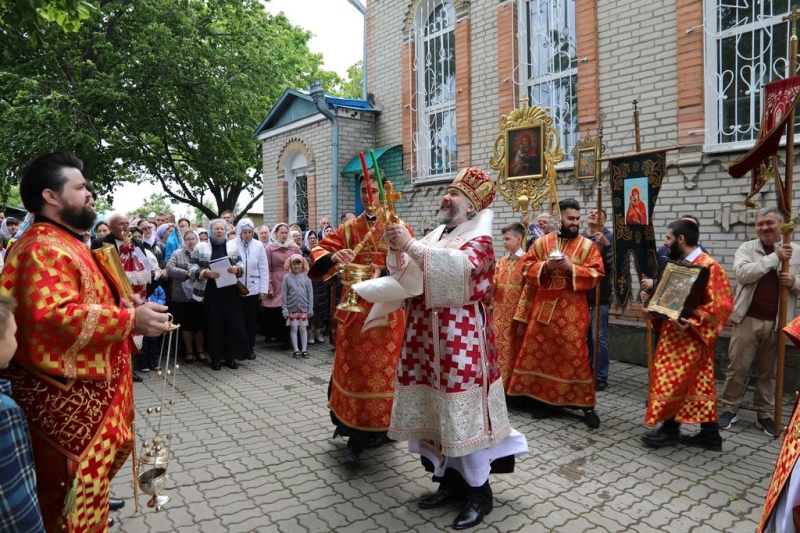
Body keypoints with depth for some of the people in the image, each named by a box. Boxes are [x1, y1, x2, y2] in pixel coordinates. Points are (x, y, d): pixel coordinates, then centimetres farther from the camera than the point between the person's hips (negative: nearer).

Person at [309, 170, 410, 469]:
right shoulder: (348, 228, 10)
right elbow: (319, 250, 0)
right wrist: (333, 256, -22)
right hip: (355, 309, 3)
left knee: (383, 370, 4)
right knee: (353, 370, 5)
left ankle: (379, 429, 21)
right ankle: (356, 439, 17)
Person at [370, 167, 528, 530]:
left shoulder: (479, 239, -5)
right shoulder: (433, 237, 14)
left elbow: (460, 267, -28)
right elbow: (410, 282, 5)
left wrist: (410, 245, -29)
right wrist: (397, 250, -12)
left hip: (461, 337, -7)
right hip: (427, 335, 7)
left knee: (463, 413, -1)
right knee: (437, 410, 12)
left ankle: (479, 492, 15)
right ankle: (451, 480, 28)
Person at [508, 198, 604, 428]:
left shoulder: (588, 245, 3)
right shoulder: (541, 242, 7)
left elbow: (596, 274, -3)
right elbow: (529, 270, 6)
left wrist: (571, 267, -16)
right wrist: (546, 266, -12)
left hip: (572, 310, -2)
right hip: (544, 307, 2)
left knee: (574, 354, -2)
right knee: (540, 352, 6)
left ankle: (586, 403, 10)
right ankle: (544, 399, 20)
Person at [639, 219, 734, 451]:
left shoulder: (708, 266, -16)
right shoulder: (679, 264, 12)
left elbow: (719, 304, -20)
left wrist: (692, 322, -29)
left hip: (690, 336, -9)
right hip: (675, 334, 9)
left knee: (672, 382, -1)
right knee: (698, 384, 13)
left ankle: (670, 429, 14)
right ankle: (709, 434, 21)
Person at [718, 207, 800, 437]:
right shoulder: (746, 248, 0)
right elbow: (742, 273, -17)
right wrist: (774, 257, -17)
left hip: (776, 322, 2)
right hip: (748, 319, -2)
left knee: (770, 371, 12)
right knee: (738, 367, 4)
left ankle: (765, 415, 25)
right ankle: (730, 409, 17)